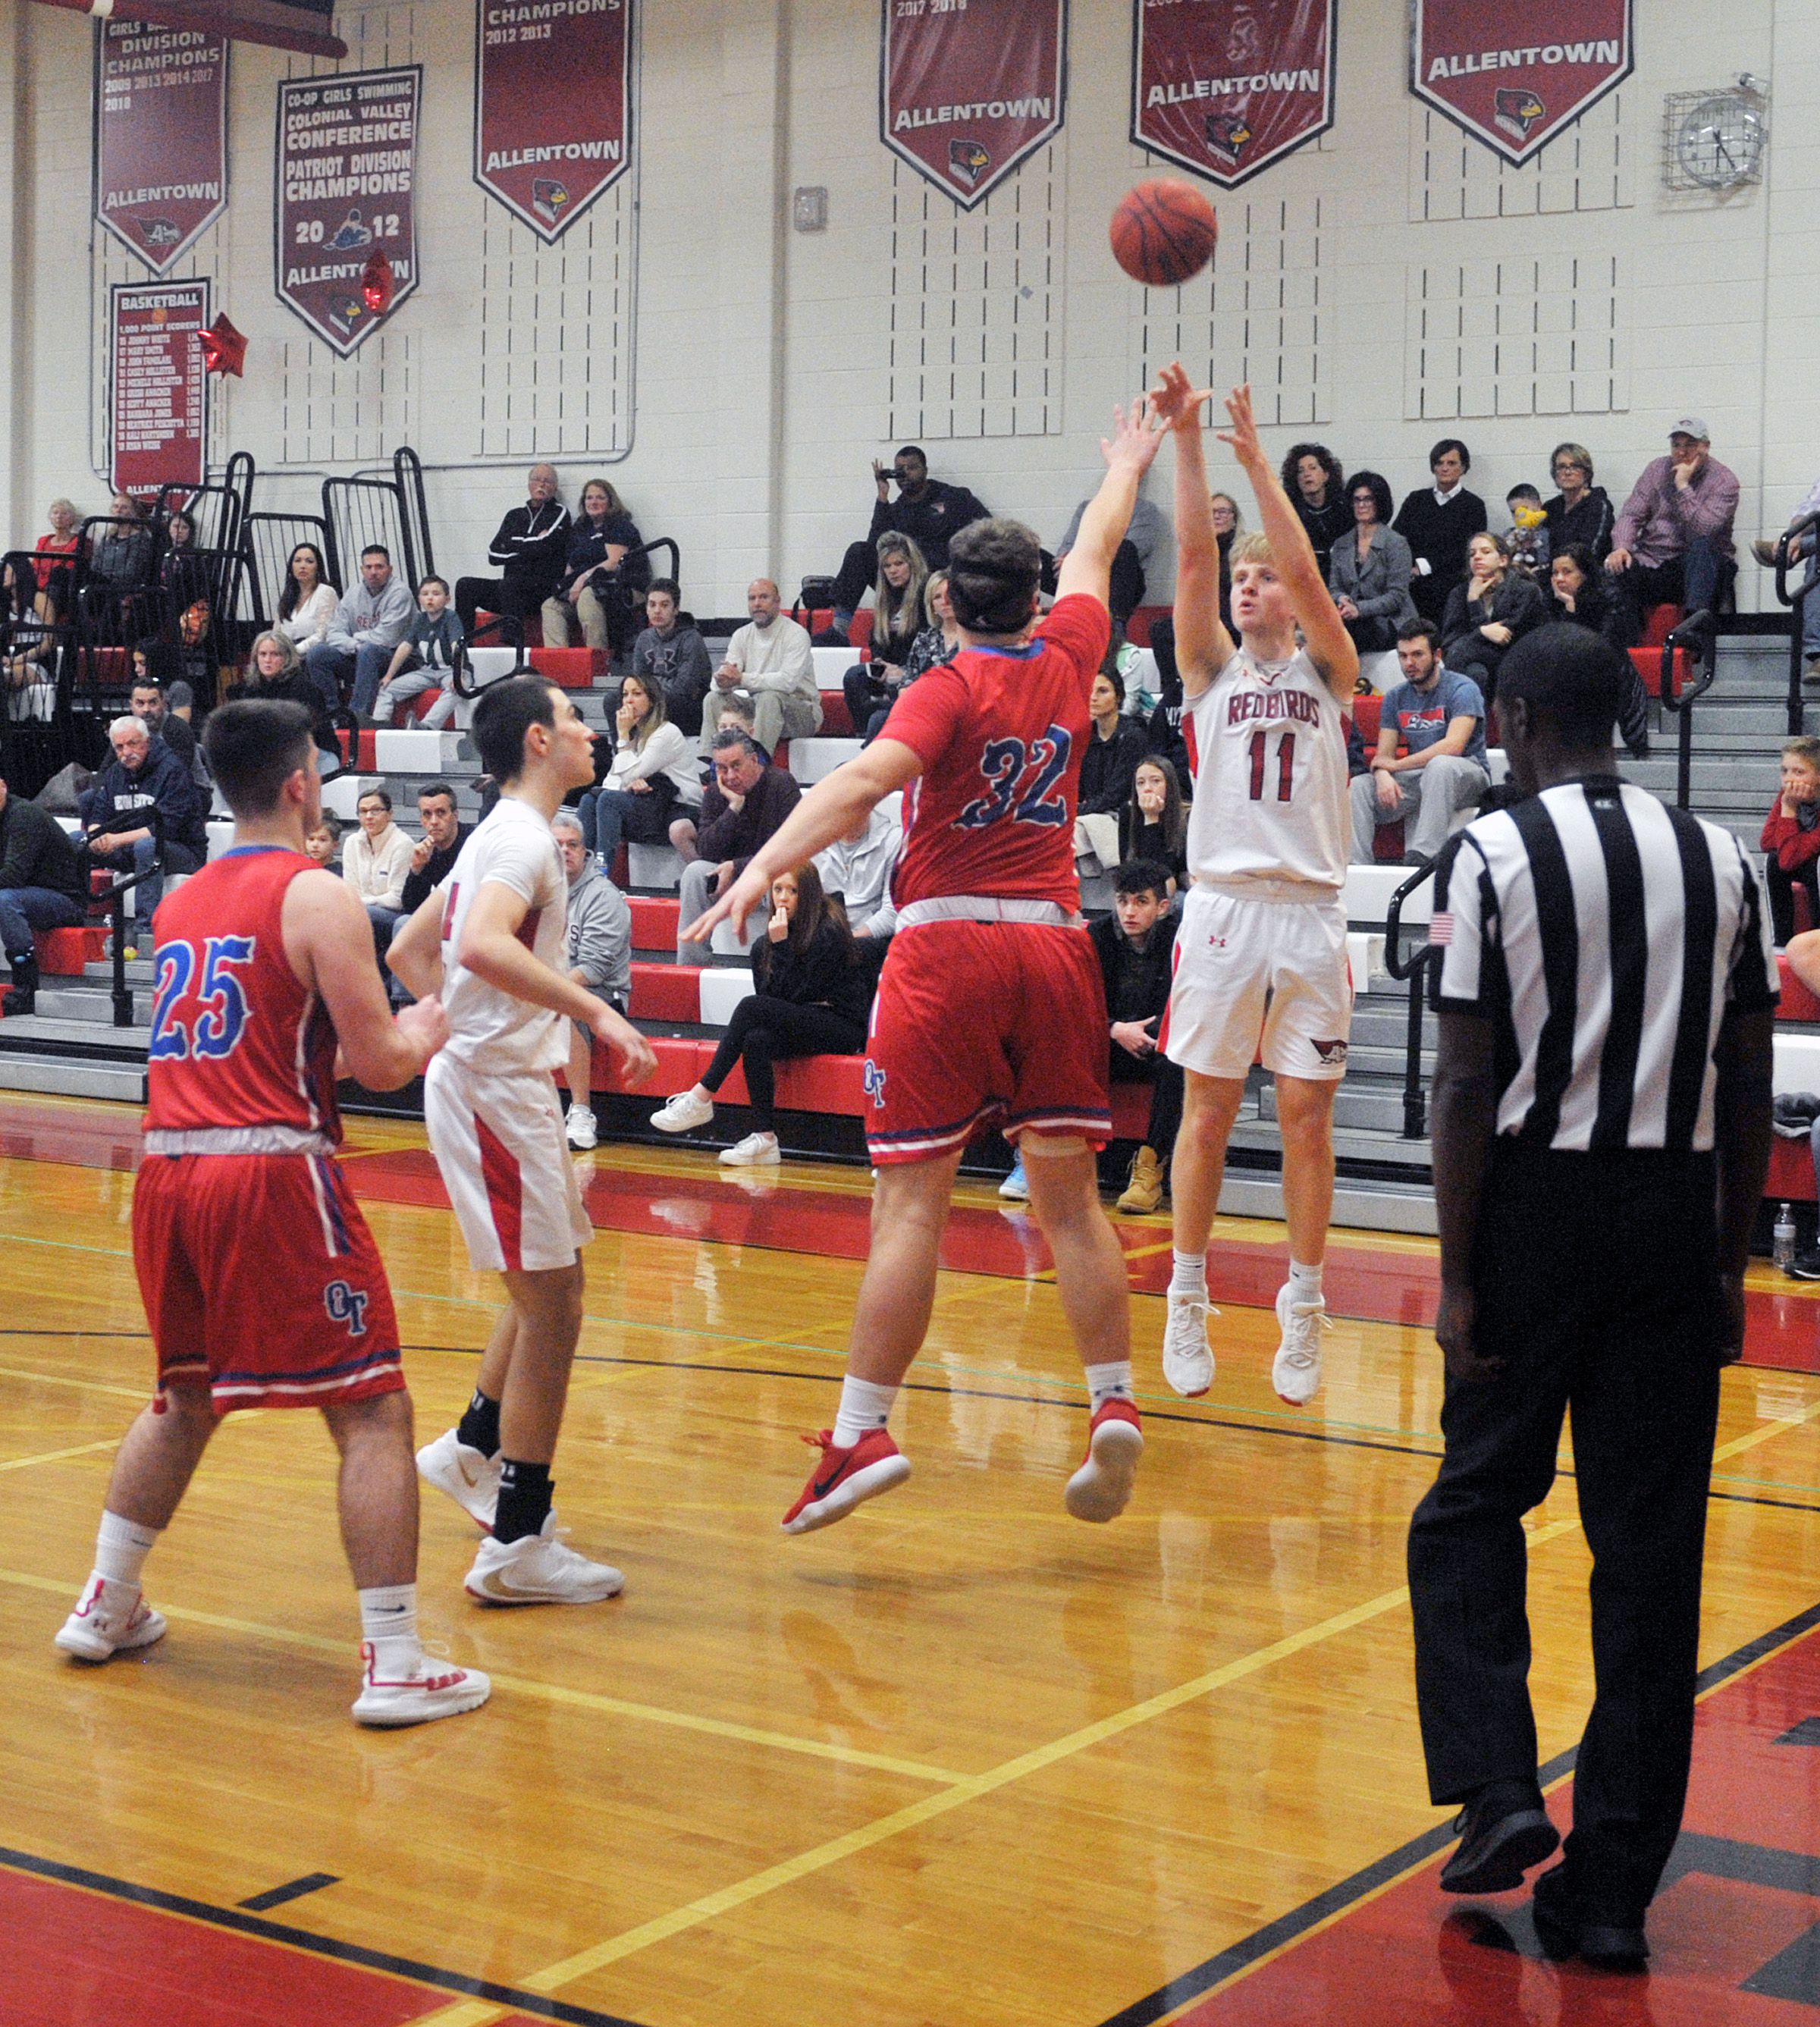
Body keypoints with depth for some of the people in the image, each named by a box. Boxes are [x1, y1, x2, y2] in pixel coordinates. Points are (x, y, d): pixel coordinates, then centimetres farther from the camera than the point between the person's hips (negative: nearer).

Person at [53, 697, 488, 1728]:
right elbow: (379, 1063, -8)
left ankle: (107, 1606, 34)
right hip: (274, 1173, -7)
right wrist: (425, 1035, 14)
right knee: (373, 1411, -2)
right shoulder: (316, 895, -5)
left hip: (169, 1170, 7)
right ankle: (395, 1663, -5)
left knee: (187, 1398, 26)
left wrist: (385, 1034, 31)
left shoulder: (182, 903, 16)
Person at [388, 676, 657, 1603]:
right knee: (550, 1305, -7)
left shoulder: (500, 836, 16)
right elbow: (484, 947, -35)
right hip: (497, 1090, -10)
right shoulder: (525, 838, -15)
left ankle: (474, 1448, 31)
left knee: (555, 1282, 21)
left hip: (495, 1080, 10)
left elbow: (410, 950, 23)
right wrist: (598, 1011, -36)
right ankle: (518, 1545, -3)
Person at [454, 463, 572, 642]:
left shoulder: (559, 513, 6)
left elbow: (543, 548, -10)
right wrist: (531, 543, 0)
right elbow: (494, 555, 8)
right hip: (512, 588, 6)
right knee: (465, 585, -14)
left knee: (509, 583, -35)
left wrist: (514, 547, 3)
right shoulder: (515, 516, 21)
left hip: (544, 589, -6)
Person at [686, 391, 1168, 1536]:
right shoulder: (1066, 661, 9)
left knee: (913, 1199, -5)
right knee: (1069, 1194, 9)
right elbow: (1093, 558, 28)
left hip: (949, 944, -4)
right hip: (1054, 944, 4)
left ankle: (863, 1433, -6)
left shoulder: (952, 690, -5)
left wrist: (765, 866, -33)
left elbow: (869, 777, -24)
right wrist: (1126, 468, 47)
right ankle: (1116, 1410, 6)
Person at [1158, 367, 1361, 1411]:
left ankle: (1304, 1311, 13)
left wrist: (1256, 457, -12)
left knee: (1307, 1116, 3)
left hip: (1312, 912, 0)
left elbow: (1307, 569, -7)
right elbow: (1194, 556, -3)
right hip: (1225, 904, 0)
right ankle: (1189, 1303, 11)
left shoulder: (1328, 671, 9)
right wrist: (1188, 438, -13)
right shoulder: (1213, 668, 10)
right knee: (1208, 1110, 2)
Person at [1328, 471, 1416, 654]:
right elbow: (1334, 588, 13)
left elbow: (1396, 596, -9)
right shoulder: (1341, 545, 15)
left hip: (1390, 624, -4)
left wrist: (1359, 609, -21)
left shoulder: (1396, 543, -2)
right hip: (1357, 622, 4)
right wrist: (1341, 598, -12)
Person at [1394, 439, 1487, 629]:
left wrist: (1425, 566, -10)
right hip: (1413, 590, 3)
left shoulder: (1473, 505, 8)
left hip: (1450, 590, -3)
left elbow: (1466, 552, -3)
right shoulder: (1416, 499, 19)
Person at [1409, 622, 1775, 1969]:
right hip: (1675, 1213, 3)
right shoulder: (1722, 859, 7)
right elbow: (1750, 1085, 7)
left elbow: (1470, 1081, -9)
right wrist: (1731, 1265, 13)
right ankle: (1612, 1888, 10)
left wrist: (1459, 1279, -6)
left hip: (1540, 1202, -3)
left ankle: (1498, 1792, 1)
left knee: (1473, 1509, 15)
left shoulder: (1496, 850, -6)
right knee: (1650, 1547, 6)